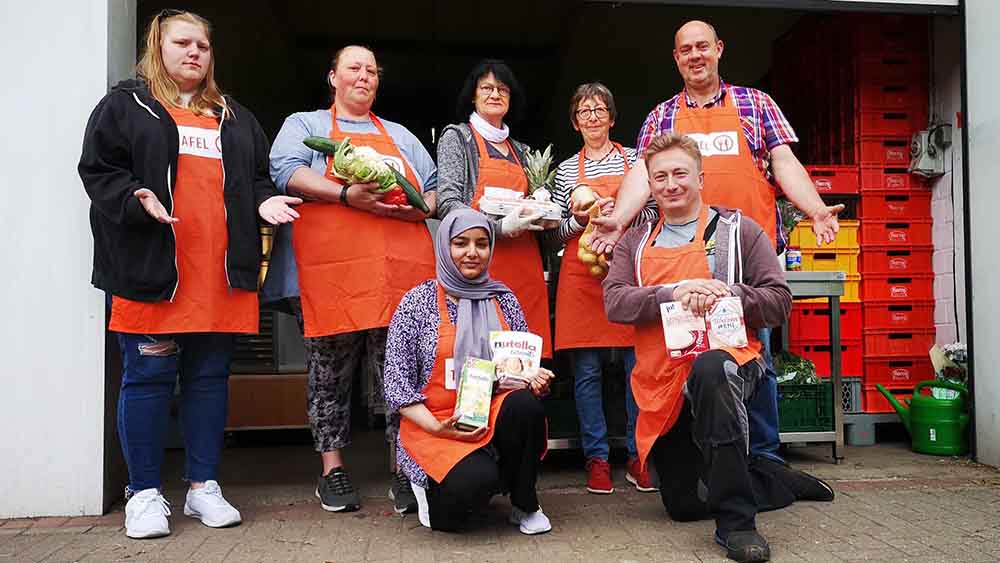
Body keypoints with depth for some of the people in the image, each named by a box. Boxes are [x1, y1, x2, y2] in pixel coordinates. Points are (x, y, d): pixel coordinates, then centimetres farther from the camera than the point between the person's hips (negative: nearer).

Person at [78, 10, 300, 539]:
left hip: (221, 272, 4)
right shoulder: (124, 106, 8)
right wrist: (137, 199, -18)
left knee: (210, 376, 7)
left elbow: (257, 176, 24)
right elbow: (98, 171, 1)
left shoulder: (234, 118, 22)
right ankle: (144, 493, 12)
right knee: (148, 376, 0)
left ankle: (204, 486, 18)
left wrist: (264, 200, 2)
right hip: (152, 266, -4)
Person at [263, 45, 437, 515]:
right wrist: (347, 196, -16)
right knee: (330, 373, 4)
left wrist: (416, 207, -3)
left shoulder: (401, 136, 27)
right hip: (331, 273, -2)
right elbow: (287, 171, -4)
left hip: (401, 273, 3)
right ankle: (332, 471, 16)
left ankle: (405, 471, 7)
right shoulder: (304, 125, 16)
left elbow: (435, 191, 20)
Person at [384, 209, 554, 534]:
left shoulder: (504, 299, 8)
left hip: (496, 415, 4)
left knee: (526, 404, -30)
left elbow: (525, 363, 14)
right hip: (434, 424, -3)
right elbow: (397, 382, -5)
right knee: (477, 481, -32)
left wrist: (534, 378, -11)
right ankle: (432, 490, 7)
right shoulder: (418, 301, -3)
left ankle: (524, 505, -5)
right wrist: (436, 428, -17)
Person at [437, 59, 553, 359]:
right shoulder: (457, 137, 5)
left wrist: (540, 217, 4)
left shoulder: (519, 149, 22)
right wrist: (500, 227, -19)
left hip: (524, 262, 5)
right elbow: (447, 203, -7)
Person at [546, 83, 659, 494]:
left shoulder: (635, 160, 11)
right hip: (581, 278, 1)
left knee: (639, 364, 0)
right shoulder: (566, 170, 12)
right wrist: (578, 220, -7)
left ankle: (638, 456, 13)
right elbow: (553, 235, 11)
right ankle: (597, 458, 13)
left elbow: (656, 213, 8)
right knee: (587, 370, 2)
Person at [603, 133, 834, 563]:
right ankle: (787, 482, 34)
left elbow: (779, 301, -1)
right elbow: (614, 302, -5)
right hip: (661, 386, 5)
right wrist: (673, 292, -20)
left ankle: (736, 521, -31)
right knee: (683, 505, 10)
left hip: (727, 362, -4)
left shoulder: (738, 230, 3)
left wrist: (727, 294, -19)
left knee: (710, 370, -43)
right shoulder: (635, 243, 10)